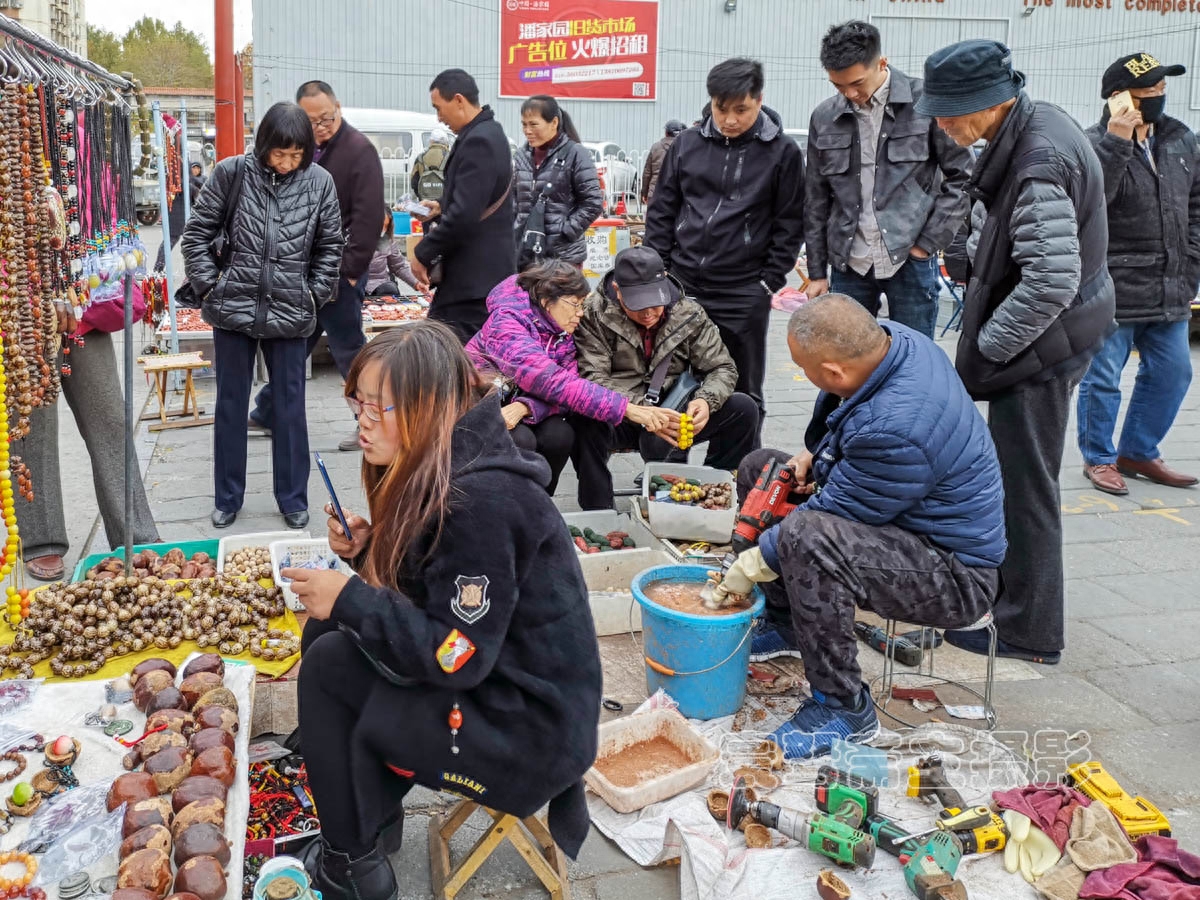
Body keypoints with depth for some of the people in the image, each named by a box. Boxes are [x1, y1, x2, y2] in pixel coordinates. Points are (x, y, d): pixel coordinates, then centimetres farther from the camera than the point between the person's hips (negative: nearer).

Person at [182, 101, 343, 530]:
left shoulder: (320, 182, -2)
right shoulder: (232, 173, -5)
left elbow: (330, 247, 8)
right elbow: (197, 233, 3)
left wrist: (314, 296, 3)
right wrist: (209, 286, -2)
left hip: (289, 313, 0)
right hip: (233, 308, 0)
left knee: (290, 407, 7)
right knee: (230, 406, 11)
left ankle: (293, 499, 21)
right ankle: (227, 498, 25)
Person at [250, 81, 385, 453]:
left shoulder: (358, 150, -12)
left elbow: (368, 217, -19)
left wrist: (350, 271, -20)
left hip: (338, 272, -8)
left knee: (348, 349, -2)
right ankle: (268, 412, 31)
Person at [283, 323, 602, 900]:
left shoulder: (481, 501, -26)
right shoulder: (437, 474, 3)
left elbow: (456, 656, -26)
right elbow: (420, 589, 14)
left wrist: (349, 598, -19)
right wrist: (369, 549, -3)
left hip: (530, 730, -9)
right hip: (487, 676, 9)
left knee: (331, 665, -10)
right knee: (327, 633, 6)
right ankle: (374, 816, 22)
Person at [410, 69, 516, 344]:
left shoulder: (478, 141, -19)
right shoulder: (488, 133, 14)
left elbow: (464, 215, -25)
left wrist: (423, 253, -15)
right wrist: (442, 209, 16)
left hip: (472, 275, -10)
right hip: (486, 270, 10)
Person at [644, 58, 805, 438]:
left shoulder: (782, 152, -3)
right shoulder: (687, 144, 5)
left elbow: (789, 225, -1)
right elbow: (661, 211, 10)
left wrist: (769, 283, -7)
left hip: (744, 295, -3)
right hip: (681, 286, 3)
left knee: (743, 394, 7)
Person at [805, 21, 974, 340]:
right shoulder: (824, 118, 5)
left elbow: (964, 176, -1)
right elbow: (816, 200, 11)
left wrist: (929, 242, -6)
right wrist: (816, 271, 10)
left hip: (910, 261, -3)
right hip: (849, 264, 3)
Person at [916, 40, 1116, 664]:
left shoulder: (1039, 163, -27)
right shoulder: (1037, 123, 5)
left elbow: (1051, 282, -31)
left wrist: (986, 348, -19)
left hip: (1041, 345, -10)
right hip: (1053, 336, 10)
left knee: (1024, 487, 0)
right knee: (1020, 479, 21)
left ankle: (1028, 631, 13)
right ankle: (1013, 587, 39)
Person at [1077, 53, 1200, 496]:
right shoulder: (1095, 143, -12)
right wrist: (1115, 142, -30)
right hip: (1112, 290, -7)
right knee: (1102, 380, 3)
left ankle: (1139, 451, 31)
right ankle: (1099, 458, 21)